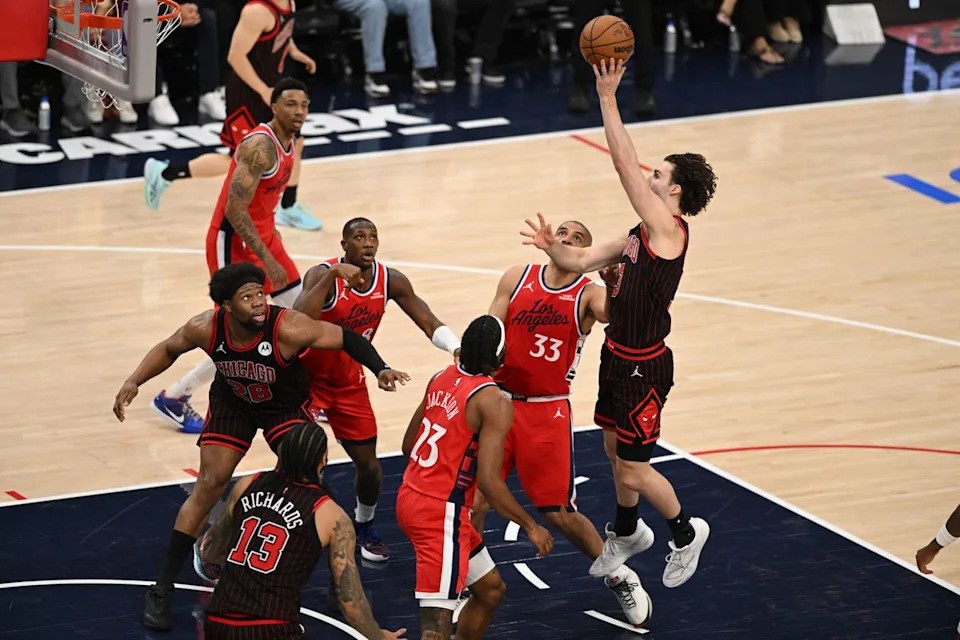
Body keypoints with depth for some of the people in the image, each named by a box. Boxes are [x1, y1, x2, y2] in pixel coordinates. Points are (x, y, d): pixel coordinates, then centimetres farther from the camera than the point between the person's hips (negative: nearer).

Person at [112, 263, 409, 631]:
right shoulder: (206, 328, -28)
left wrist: (380, 370, -38)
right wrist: (134, 382, -17)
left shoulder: (288, 329, -37)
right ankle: (162, 590, 2)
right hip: (231, 405, 1)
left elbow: (347, 338, -24)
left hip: (286, 406, -1)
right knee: (208, 486, -5)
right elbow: (169, 349, -6)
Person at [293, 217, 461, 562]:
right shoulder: (323, 275, -26)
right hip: (308, 378, -5)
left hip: (350, 382, 5)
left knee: (368, 464, 8)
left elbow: (430, 324, -7)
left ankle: (365, 526, 35)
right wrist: (333, 275, -49)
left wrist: (457, 348, -27)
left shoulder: (391, 281, -11)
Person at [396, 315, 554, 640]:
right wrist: (531, 527, -10)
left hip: (411, 497, 9)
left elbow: (409, 445, 17)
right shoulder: (494, 403, -16)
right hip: (441, 514, -9)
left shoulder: (442, 378, 7)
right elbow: (489, 480, -21)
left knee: (490, 588, 23)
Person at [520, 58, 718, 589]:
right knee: (616, 448, 23)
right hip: (618, 356, 9)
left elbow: (624, 164, -26)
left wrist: (607, 97, -26)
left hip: (643, 367, -9)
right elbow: (581, 260, 7)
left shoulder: (669, 229, -20)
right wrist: (552, 249, -14)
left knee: (633, 468, 0)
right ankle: (626, 533, 43)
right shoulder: (640, 236, 7)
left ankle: (685, 533, 22)